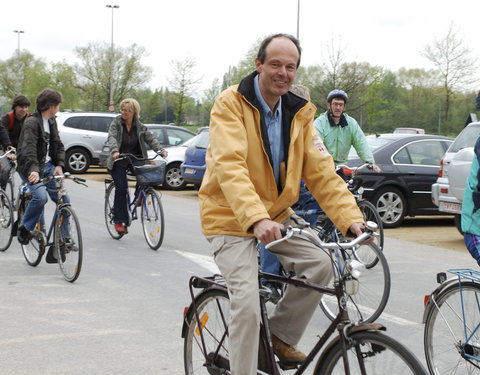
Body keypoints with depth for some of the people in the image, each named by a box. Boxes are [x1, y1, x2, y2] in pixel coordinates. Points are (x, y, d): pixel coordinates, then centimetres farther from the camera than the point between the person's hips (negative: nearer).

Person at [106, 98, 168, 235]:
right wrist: (115, 151, -40)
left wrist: (161, 150, -21)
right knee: (121, 189, -15)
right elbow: (111, 138, -19)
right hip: (118, 162, -2)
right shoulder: (116, 124, -4)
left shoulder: (140, 126, 4)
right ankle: (119, 221, -9)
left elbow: (151, 138, -3)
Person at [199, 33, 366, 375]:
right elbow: (230, 166, -29)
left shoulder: (299, 113, 2)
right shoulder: (232, 104, -16)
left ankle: (280, 335, 8)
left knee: (320, 264, -14)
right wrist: (256, 218, -43)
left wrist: (351, 217, -17)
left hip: (276, 214, 6)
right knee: (248, 302, -18)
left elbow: (321, 170, -3)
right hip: (232, 218, -6)